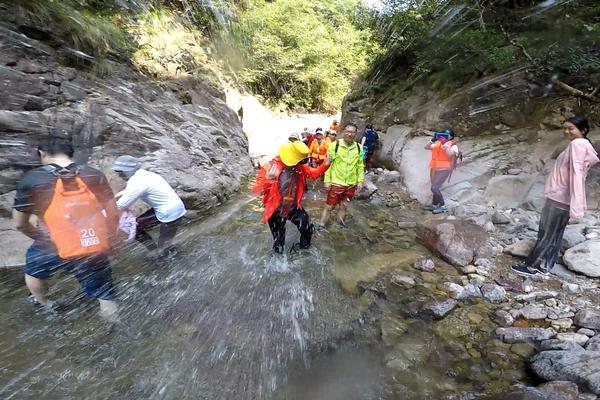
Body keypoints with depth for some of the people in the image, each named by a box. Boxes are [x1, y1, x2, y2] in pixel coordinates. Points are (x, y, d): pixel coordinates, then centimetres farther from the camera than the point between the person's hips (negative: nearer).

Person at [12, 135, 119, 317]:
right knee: (106, 297, 15)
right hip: (96, 250, 1)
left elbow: (20, 224, 1)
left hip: (56, 250, 0)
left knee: (33, 268, 35)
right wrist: (108, 241, 16)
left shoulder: (32, 179, -7)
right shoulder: (94, 175, -3)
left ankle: (46, 307, 55)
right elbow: (113, 214, 1)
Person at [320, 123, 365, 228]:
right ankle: (322, 226, 22)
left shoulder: (358, 147, 2)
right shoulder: (335, 145, -9)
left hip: (351, 184, 4)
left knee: (344, 206, 19)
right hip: (336, 183, -3)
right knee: (329, 206, 6)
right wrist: (327, 180, -11)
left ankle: (340, 225, 37)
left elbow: (360, 166, 9)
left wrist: (360, 181, 4)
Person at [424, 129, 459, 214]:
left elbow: (449, 154, -25)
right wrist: (432, 140, -4)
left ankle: (443, 207, -6)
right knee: (435, 188, 16)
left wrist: (445, 144, -23)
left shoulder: (453, 146, -7)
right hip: (434, 168, 7)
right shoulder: (438, 144, 10)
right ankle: (434, 205, 28)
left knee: (435, 188, -16)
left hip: (444, 170, -7)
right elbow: (426, 147, 10)